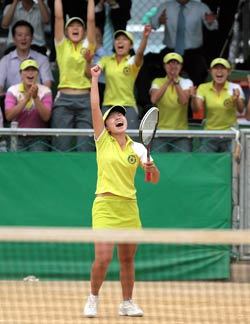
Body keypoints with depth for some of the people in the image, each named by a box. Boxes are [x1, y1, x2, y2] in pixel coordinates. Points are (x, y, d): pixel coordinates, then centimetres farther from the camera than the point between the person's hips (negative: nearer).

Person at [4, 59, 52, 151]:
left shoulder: (45, 91, -1)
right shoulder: (12, 90, 0)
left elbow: (46, 117, -13)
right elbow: (9, 116, -15)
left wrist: (36, 98, -24)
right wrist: (26, 99, -23)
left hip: (38, 140, -1)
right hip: (18, 138, 1)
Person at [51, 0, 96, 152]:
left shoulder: (88, 45, 11)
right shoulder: (62, 45, 9)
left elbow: (91, 19, 2)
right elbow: (58, 17, 3)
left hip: (86, 100, 1)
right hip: (64, 100, -1)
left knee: (85, 148, -3)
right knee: (61, 148, -2)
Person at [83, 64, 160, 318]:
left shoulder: (138, 148, 8)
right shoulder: (103, 142, 1)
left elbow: (155, 180, 5)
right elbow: (95, 107, -7)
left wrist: (151, 168, -17)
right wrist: (95, 79, -8)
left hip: (129, 207, 3)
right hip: (105, 205, -3)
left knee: (127, 259, 7)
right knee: (103, 257, -13)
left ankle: (127, 303, 20)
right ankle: (93, 299, 6)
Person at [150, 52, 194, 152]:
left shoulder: (186, 83, 6)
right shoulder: (157, 82, 8)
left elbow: (184, 101, -12)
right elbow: (154, 99, -12)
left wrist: (176, 81, -15)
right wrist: (168, 81, -12)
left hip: (181, 133, 0)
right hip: (161, 131, 0)